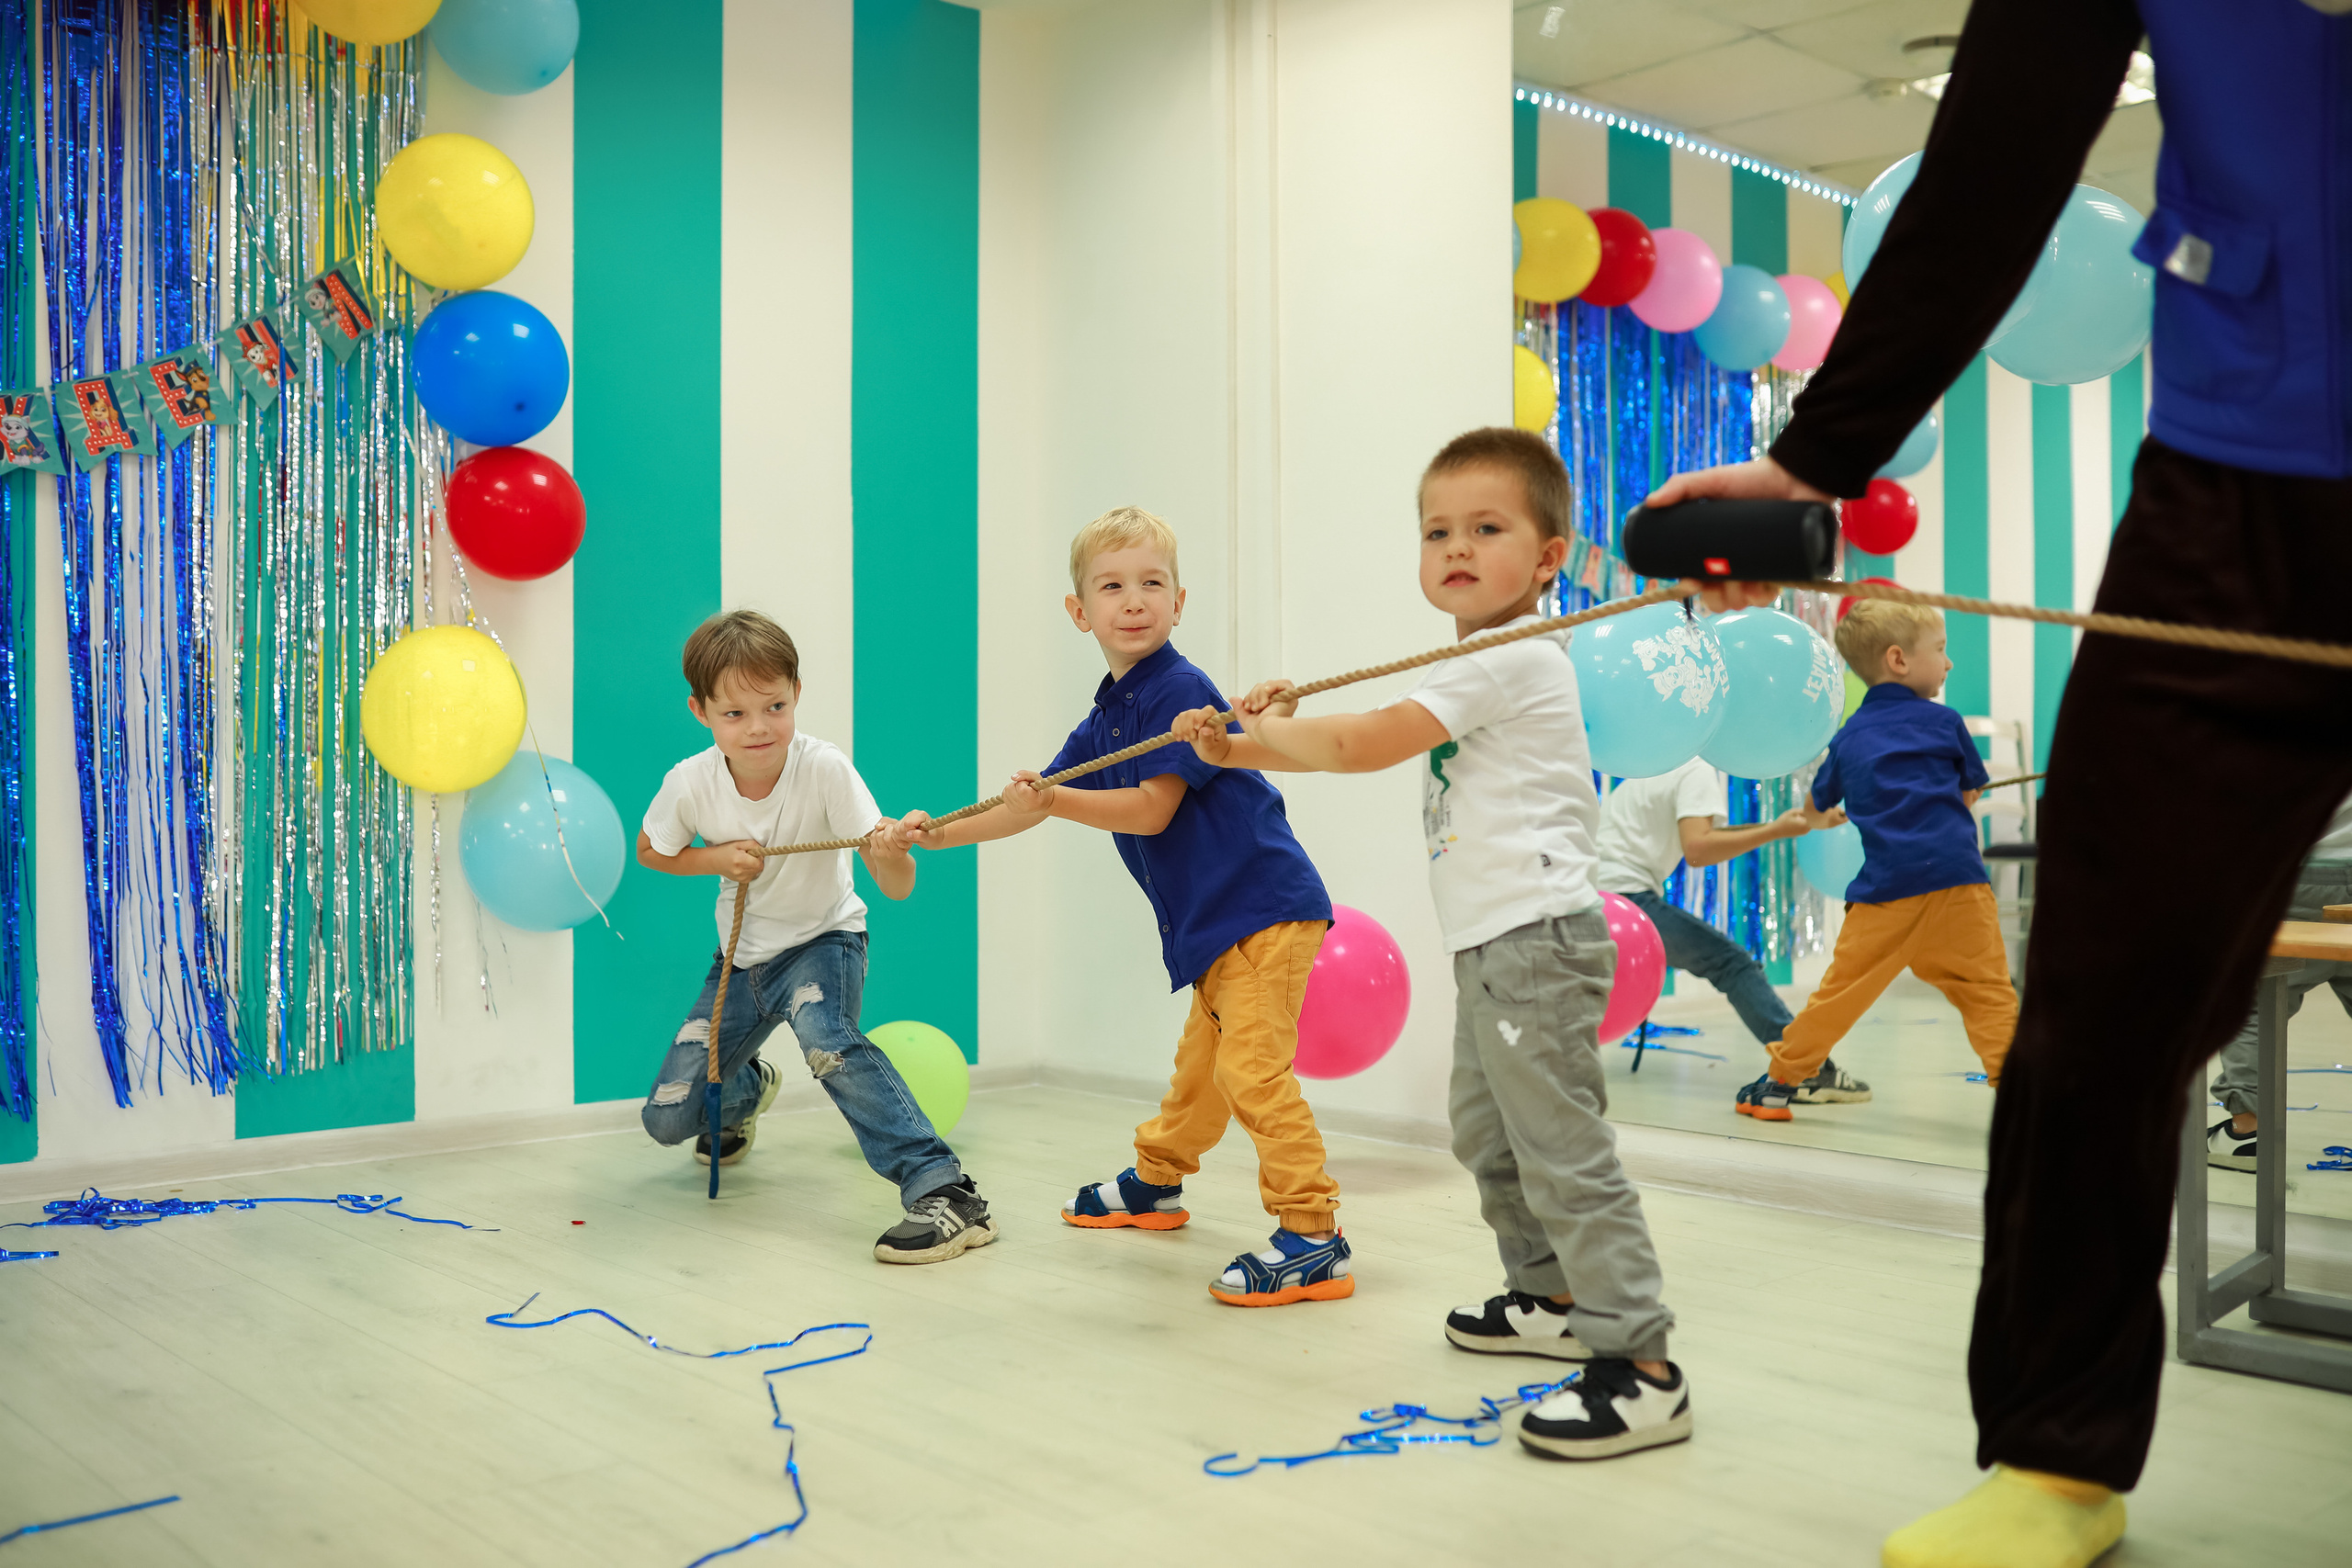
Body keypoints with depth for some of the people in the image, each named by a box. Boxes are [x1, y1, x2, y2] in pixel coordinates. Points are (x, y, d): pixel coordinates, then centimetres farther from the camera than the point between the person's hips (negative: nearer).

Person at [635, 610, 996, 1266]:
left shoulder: (824, 768, -27)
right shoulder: (691, 782, -19)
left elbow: (898, 888, -31)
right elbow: (650, 851, 4)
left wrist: (890, 854, -55)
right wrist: (717, 858, -17)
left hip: (823, 941, -4)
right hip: (742, 955, 4)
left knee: (822, 1031, -38)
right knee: (668, 1119, 4)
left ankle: (944, 1192, -37)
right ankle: (748, 1087, 41)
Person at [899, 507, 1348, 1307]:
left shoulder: (1181, 691, -15)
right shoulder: (1104, 719, 14)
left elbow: (1151, 810, -19)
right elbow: (1036, 803, 20)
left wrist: (1053, 800, -21)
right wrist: (941, 833, 15)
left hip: (1265, 906, -9)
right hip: (1212, 923, 9)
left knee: (1252, 1064, -15)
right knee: (1201, 1060, 24)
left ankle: (1313, 1239, -12)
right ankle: (1155, 1182, 43)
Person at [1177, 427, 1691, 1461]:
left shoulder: (1511, 658, -14)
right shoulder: (1478, 668, 18)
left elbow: (1367, 745, -14)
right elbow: (1371, 746, 21)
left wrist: (1267, 732, 3)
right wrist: (1247, 745, 12)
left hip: (1536, 938, -11)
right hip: (1493, 945, 11)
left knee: (1562, 1148, -12)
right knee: (1486, 1133, 21)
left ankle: (1640, 1369, -10)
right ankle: (1551, 1299, 36)